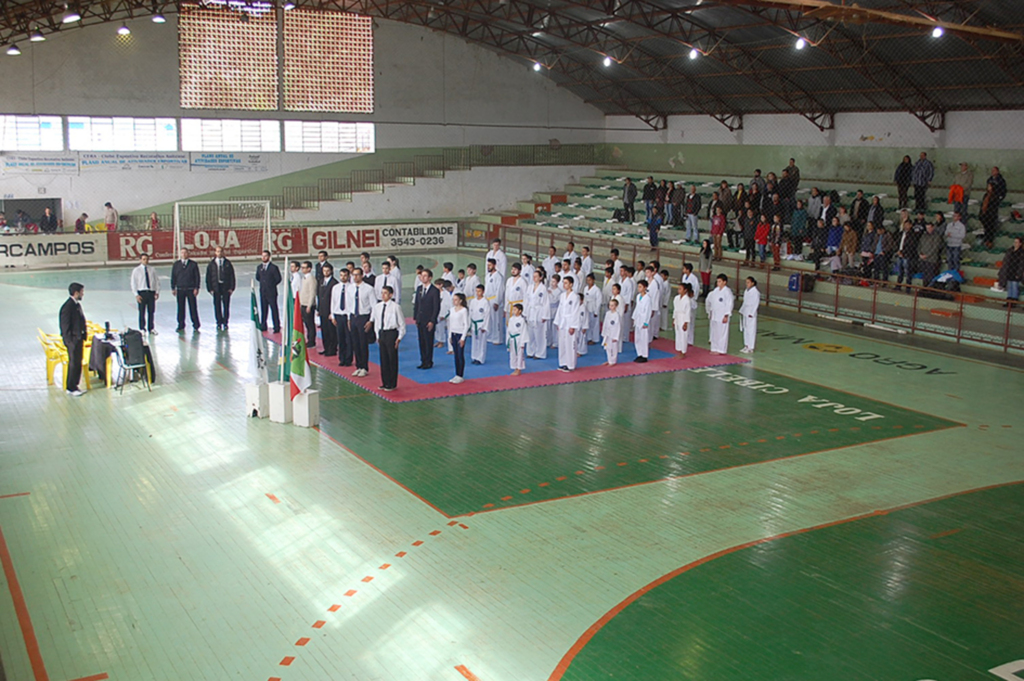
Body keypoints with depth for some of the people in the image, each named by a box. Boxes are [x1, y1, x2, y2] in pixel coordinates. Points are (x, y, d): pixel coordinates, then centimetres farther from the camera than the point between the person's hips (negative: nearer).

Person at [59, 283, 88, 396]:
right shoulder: (67, 306, -18)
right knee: (74, 364, -1)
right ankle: (71, 388, 9)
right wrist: (70, 342, -19)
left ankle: (72, 386, 23)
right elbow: (65, 327, -18)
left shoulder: (77, 304, 11)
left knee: (77, 363, 14)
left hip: (78, 339, 9)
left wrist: (83, 338, 15)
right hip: (73, 339, -9)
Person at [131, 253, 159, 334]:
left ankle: (151, 328, 18)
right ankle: (142, 328, 13)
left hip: (151, 292, 2)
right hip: (141, 293, -2)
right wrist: (136, 295, -8)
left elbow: (157, 281, 10)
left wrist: (157, 292, 1)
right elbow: (133, 283, -1)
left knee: (151, 311, 7)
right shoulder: (136, 270, 0)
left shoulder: (152, 270, 6)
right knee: (142, 312, 2)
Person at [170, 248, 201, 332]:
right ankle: (181, 326, 11)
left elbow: (197, 276, 2)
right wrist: (173, 288, 4)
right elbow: (173, 277, 10)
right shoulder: (176, 264, 9)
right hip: (180, 289, 2)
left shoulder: (193, 264, 3)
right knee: (180, 308, 4)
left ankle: (196, 326, 6)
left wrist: (196, 288, -5)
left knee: (193, 308, -1)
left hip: (191, 289, -2)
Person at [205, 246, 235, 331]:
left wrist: (231, 288, -3)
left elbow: (232, 276, 5)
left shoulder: (228, 263, 6)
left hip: (226, 287, 0)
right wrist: (210, 289, -2)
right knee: (217, 306, 2)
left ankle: (225, 323, 9)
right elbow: (208, 277, 6)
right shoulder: (212, 264, 6)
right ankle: (219, 323, 10)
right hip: (216, 287, 0)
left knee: (226, 305, 1)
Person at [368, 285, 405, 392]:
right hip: (381, 334, 6)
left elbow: (402, 323, -7)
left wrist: (399, 338, -8)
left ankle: (392, 384, 12)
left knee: (392, 359, 2)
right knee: (383, 359, 11)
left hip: (391, 333, -6)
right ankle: (385, 383, 22)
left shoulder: (395, 307, -12)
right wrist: (378, 336, 14)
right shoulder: (377, 306, 5)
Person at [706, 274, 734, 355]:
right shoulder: (716, 290, 10)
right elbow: (711, 300, 19)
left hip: (722, 316, -8)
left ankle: (721, 350, 3)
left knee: (722, 332, -3)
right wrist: (710, 312, 16)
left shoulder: (727, 291, -12)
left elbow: (729, 304, -14)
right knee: (714, 332, 12)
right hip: (714, 315, 8)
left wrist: (726, 316, -16)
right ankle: (715, 349, 20)